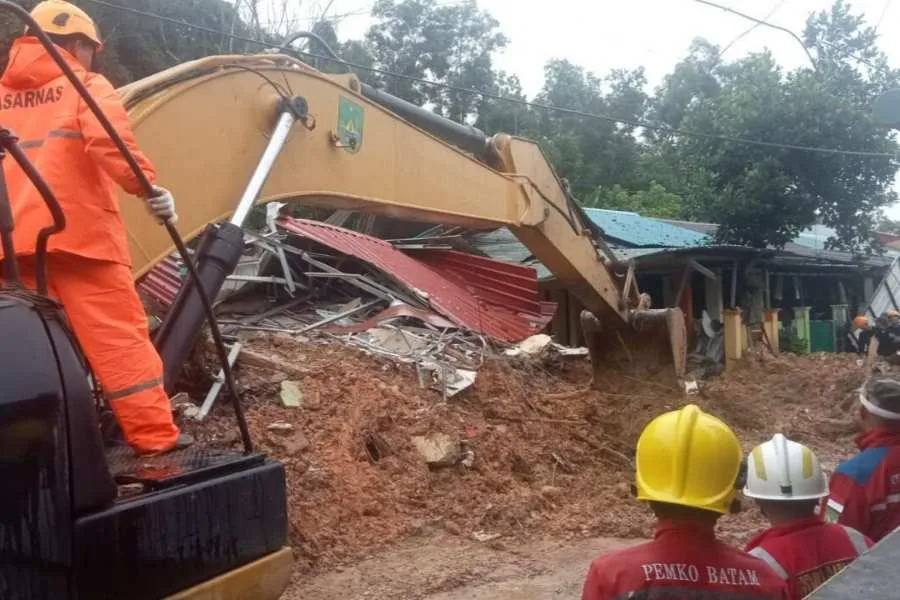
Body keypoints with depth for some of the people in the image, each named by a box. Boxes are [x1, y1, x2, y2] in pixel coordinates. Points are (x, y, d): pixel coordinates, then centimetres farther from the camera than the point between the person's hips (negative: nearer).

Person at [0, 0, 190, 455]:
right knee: (118, 337, -4)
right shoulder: (85, 86, 5)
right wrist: (148, 187, -23)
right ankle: (156, 438, -3)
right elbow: (109, 142, -15)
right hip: (77, 234, -5)